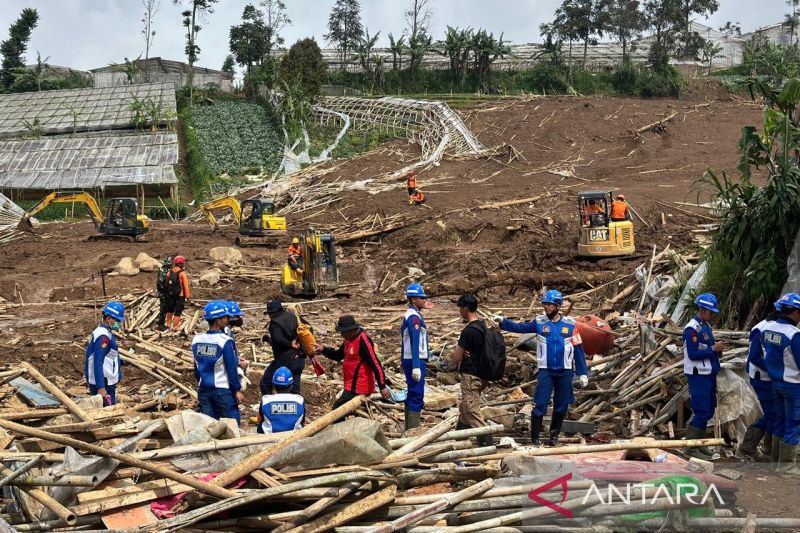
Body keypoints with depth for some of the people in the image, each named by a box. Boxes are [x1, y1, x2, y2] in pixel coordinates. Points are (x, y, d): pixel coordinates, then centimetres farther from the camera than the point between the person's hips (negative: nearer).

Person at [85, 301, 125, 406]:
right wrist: (101, 388, -25)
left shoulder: (103, 332, 11)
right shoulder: (103, 337, -21)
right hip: (103, 384, -10)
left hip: (106, 382, 10)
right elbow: (98, 364, -24)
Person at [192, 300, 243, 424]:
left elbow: (197, 367, 11)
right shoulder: (225, 341, -16)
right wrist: (237, 390, -4)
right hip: (223, 390, -6)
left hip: (204, 390, 6)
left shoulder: (197, 340, 2)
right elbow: (231, 369, -12)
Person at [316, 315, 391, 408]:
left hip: (358, 387, -10)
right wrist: (324, 350, 4)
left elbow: (375, 364, -22)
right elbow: (338, 356, 22)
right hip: (352, 385, 10)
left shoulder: (363, 340, -20)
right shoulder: (349, 339, 9)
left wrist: (382, 386, -23)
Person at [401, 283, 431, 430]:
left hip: (409, 360, 10)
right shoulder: (414, 317, -16)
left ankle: (409, 429, 23)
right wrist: (416, 366, -27)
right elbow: (415, 342, -23)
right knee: (417, 397, -9)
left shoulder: (409, 315, 15)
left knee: (412, 395, 16)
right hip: (415, 361, -10)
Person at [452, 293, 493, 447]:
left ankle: (487, 442, -10)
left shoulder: (469, 330, -21)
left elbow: (456, 358, -16)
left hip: (470, 375, -10)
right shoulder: (482, 325, 8)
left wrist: (457, 352, 4)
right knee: (464, 408, 23)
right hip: (481, 374, 10)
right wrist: (459, 350, -6)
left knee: (472, 411, -6)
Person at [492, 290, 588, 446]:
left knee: (561, 406, 11)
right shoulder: (539, 322, -1)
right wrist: (502, 321, -25)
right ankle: (534, 438, 5)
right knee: (540, 405, -4)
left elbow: (578, 350, 1)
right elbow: (520, 327, -8)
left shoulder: (570, 324, -2)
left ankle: (554, 435, 27)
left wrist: (583, 373, 0)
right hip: (546, 371, -1)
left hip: (565, 372, 1)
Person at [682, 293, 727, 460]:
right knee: (702, 412, -7)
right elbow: (693, 354, -22)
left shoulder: (706, 326, 13)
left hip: (709, 374, 9)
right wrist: (713, 349, -19)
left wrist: (717, 349, 2)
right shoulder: (692, 328, -16)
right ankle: (691, 448, 1)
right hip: (698, 376, -9)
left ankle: (699, 443, 25)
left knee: (708, 410, 15)